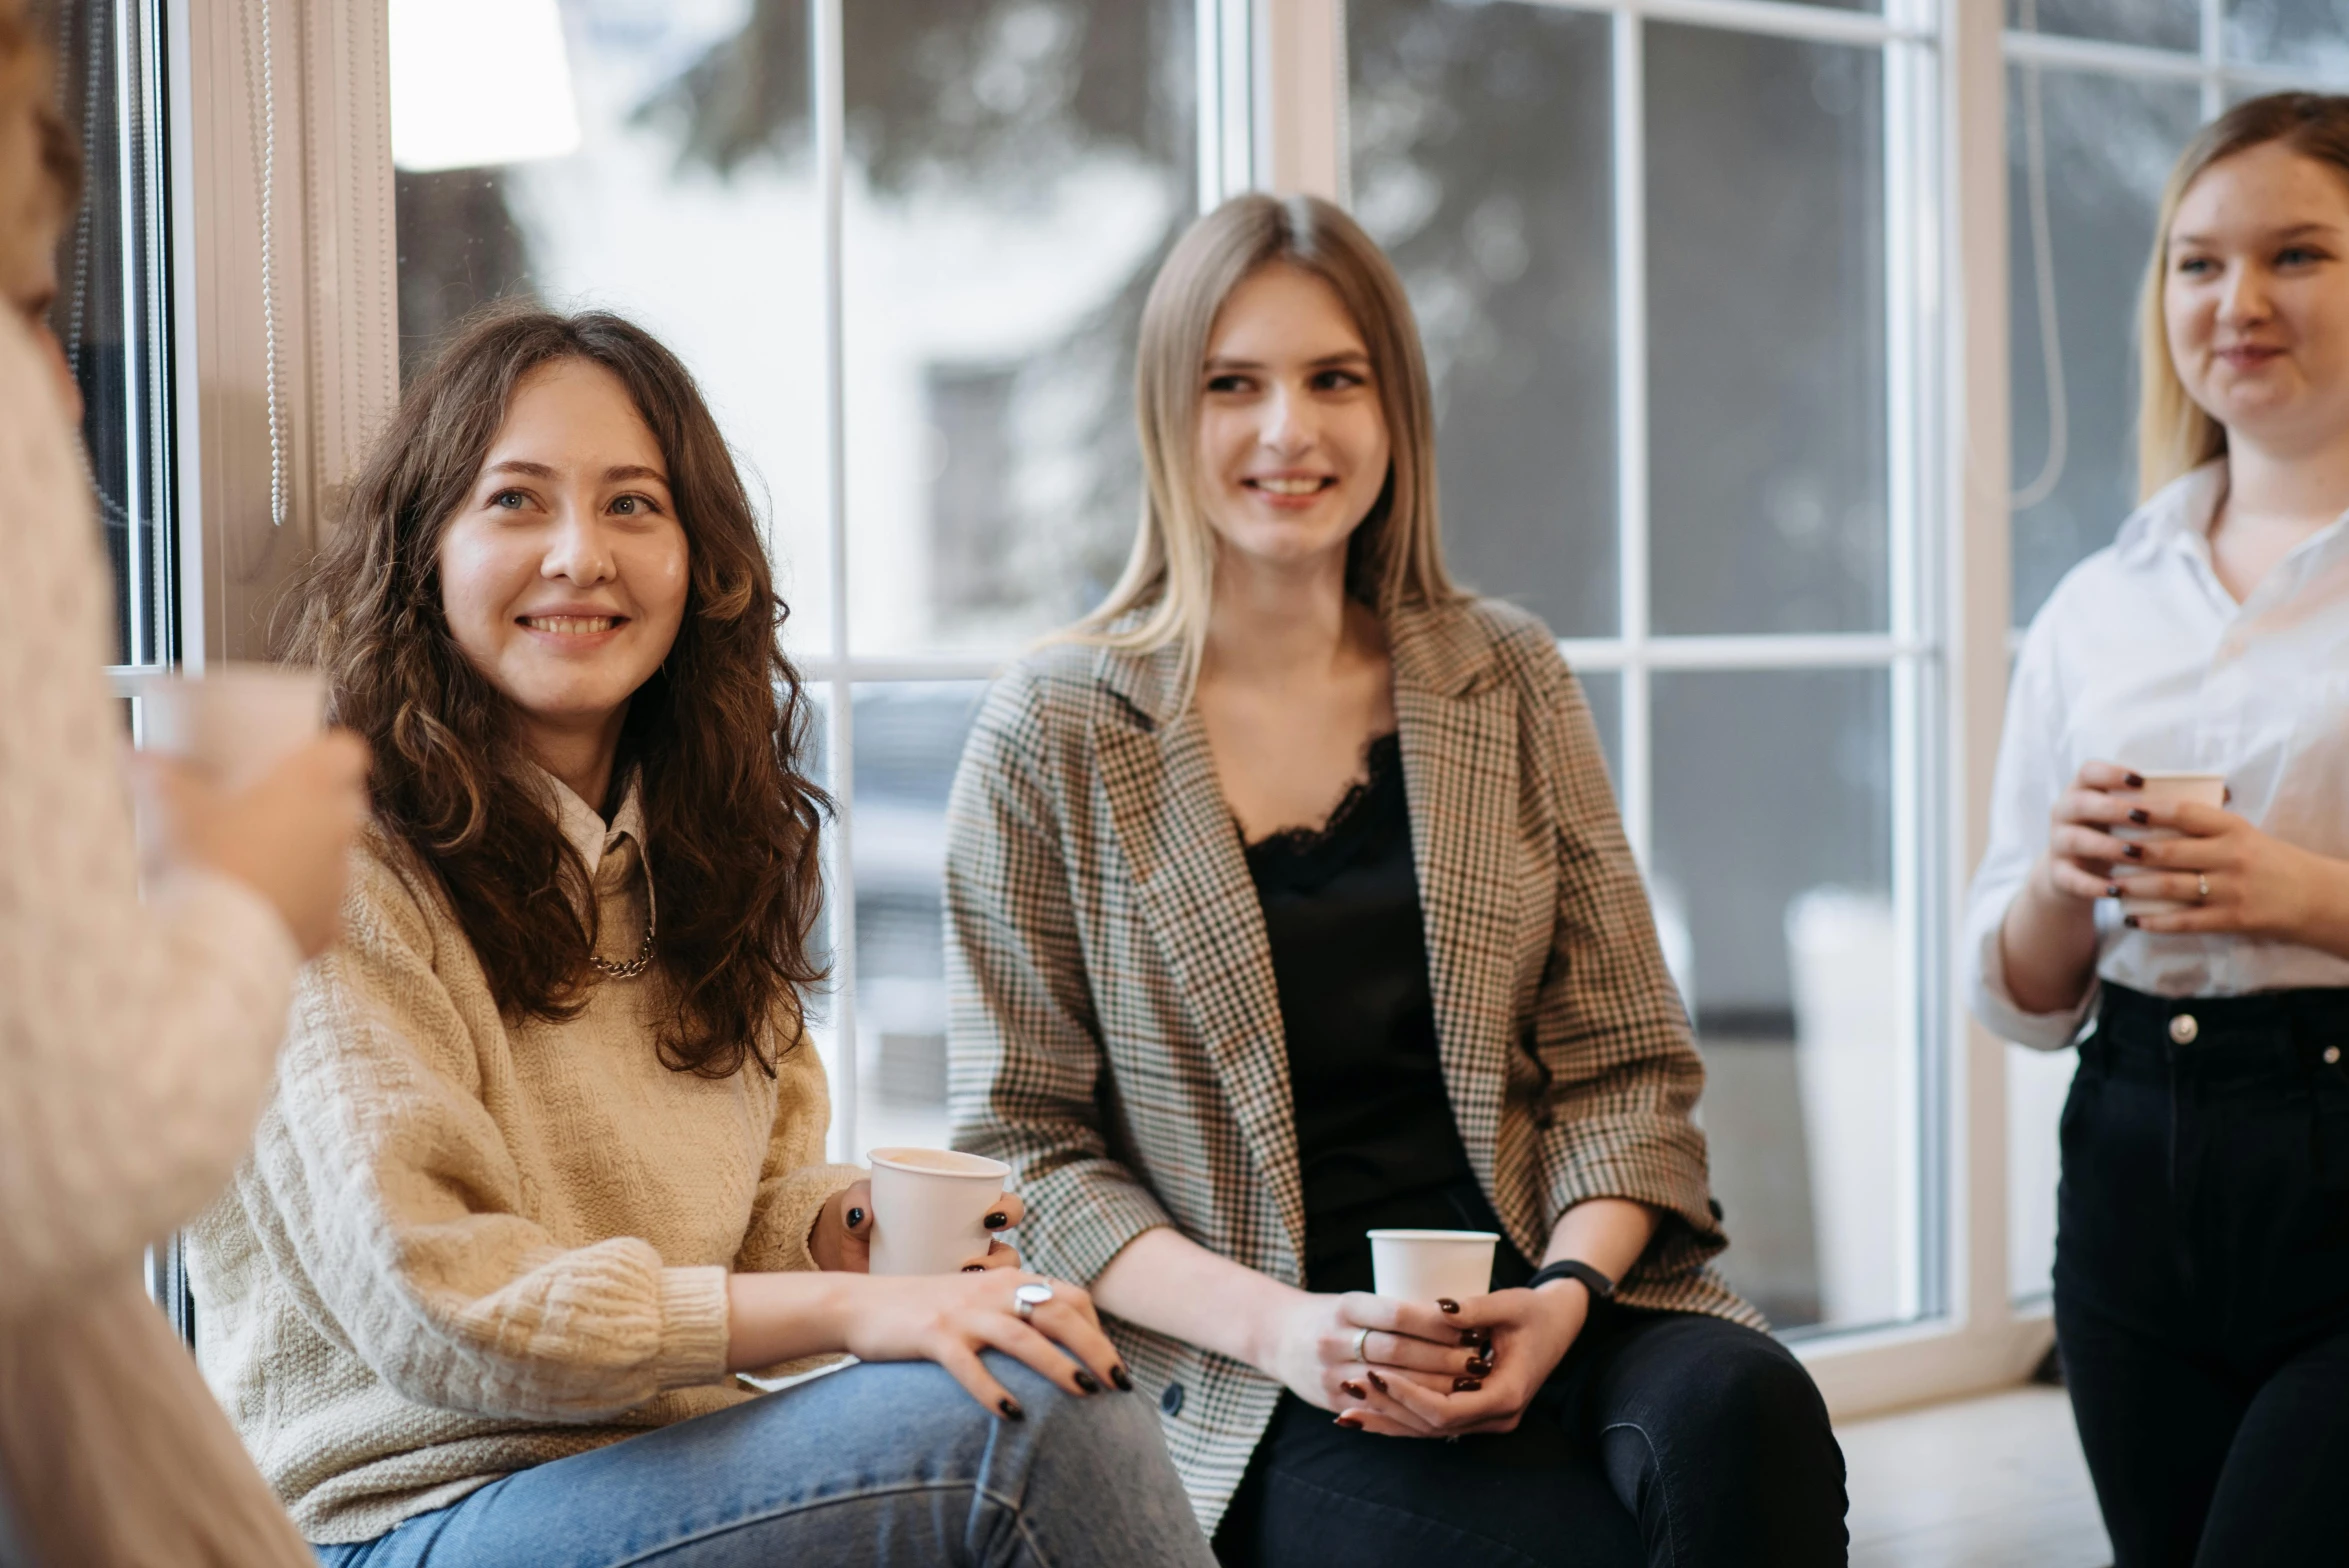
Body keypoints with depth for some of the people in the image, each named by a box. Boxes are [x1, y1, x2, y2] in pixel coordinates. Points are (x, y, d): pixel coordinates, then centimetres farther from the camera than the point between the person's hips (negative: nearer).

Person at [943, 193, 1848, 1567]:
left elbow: (1624, 1060, 10)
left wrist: (1568, 1288, -10)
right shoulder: (1054, 736, 3)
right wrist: (1277, 1324, -14)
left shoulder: (1507, 678, 11)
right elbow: (1025, 1151, 1)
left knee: (1742, 1414, -31)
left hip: (1533, 1309, 4)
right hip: (1260, 1399, -3)